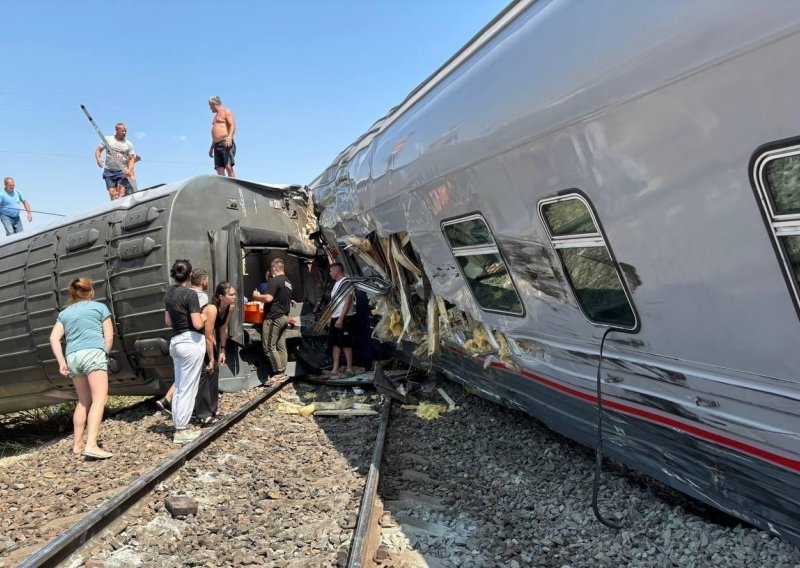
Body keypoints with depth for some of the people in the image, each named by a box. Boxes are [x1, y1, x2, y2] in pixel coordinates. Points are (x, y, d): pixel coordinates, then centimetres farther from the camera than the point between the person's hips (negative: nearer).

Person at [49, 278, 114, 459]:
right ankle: (91, 445, -24)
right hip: (93, 353, -5)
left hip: (73, 356, 5)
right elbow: (109, 337, 6)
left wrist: (61, 362, 4)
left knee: (84, 401, 17)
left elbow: (54, 338, 9)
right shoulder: (100, 307, 12)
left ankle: (77, 444, 18)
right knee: (99, 399, -11)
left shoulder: (65, 313, 22)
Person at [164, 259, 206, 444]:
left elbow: (168, 322, 17)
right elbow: (198, 324, -18)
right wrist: (203, 319, 1)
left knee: (179, 387, 15)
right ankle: (180, 432, 4)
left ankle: (179, 426, 21)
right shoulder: (190, 294, -15)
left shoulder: (169, 293, 9)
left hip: (175, 341, 8)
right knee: (188, 388, -1)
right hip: (191, 342, -8)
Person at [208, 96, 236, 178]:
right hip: (217, 145, 8)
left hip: (226, 144, -8)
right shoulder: (216, 115, 30)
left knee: (228, 167, -20)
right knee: (219, 170, -5)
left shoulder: (226, 111, 4)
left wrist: (230, 137, -28)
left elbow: (233, 125, -11)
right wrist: (211, 148, 26)